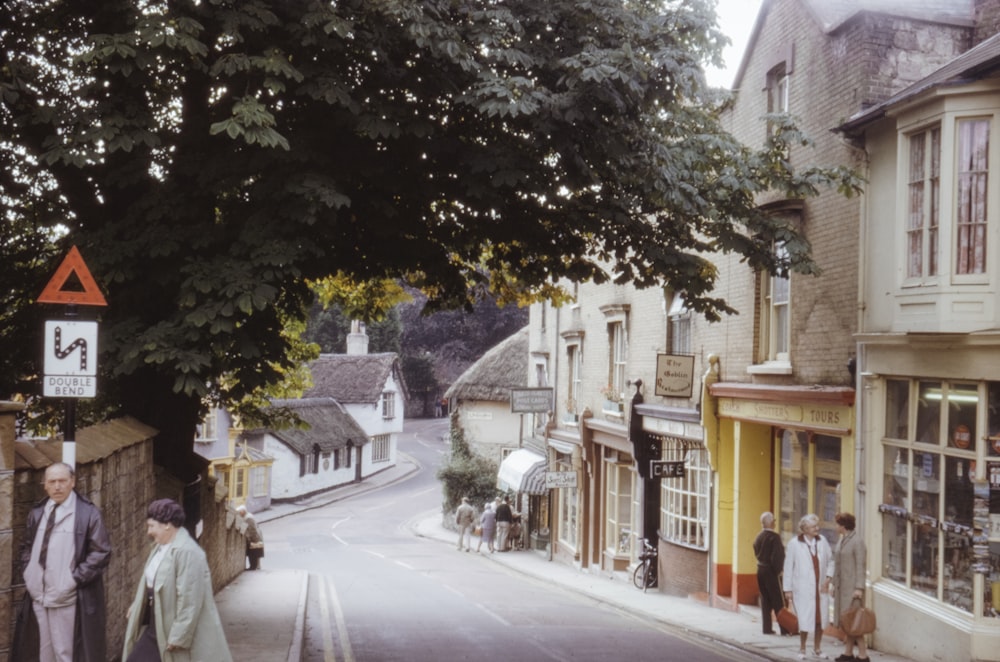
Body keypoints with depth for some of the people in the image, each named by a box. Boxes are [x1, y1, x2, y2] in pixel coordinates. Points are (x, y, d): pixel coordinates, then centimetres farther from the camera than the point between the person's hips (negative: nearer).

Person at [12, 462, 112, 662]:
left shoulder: (88, 513, -9)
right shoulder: (37, 513, 9)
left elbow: (101, 553, -10)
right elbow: (25, 547, 21)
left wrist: (74, 580, -15)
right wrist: (27, 573, 5)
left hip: (67, 600, -6)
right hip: (38, 597, 6)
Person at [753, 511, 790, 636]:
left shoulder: (758, 537, 7)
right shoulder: (774, 537, -17)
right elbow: (777, 556, -20)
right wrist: (778, 569, -7)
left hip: (760, 570, 7)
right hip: (771, 572, -7)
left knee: (765, 601, 12)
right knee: (778, 602, -2)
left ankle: (767, 628, 12)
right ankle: (785, 628, -1)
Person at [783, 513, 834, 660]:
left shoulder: (822, 541, 2)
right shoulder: (794, 543, -7)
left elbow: (830, 560, 11)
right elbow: (788, 567, -4)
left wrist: (828, 577, -2)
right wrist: (788, 589, -4)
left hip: (821, 588, 4)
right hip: (803, 589, -4)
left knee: (821, 619, 8)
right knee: (805, 620, -6)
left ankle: (816, 649, 25)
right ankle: (802, 649, 14)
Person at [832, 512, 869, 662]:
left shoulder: (857, 541, -13)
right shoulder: (841, 540, 13)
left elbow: (860, 566, -16)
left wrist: (859, 588, -21)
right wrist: (835, 585, 17)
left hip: (852, 588, -8)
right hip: (842, 587, 9)